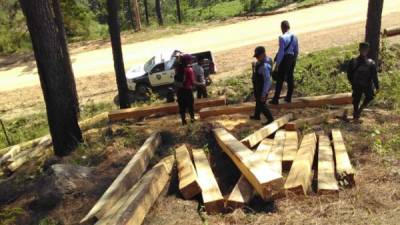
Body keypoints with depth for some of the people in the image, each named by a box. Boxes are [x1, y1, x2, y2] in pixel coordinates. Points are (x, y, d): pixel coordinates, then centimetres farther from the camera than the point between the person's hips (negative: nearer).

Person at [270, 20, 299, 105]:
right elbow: (297, 51, 9)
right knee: (290, 78, 16)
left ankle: (276, 99, 9)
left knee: (280, 79, 2)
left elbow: (281, 52, -21)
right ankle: (288, 98, 26)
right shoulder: (294, 36, 3)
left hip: (285, 59, -7)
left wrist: (277, 65, -16)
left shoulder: (282, 38, -19)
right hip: (292, 58, 7)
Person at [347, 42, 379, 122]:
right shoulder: (371, 63, -21)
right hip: (367, 86, -2)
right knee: (369, 97, 27)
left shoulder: (353, 62, -17)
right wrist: (377, 87, -3)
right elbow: (374, 77, -15)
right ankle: (360, 109, 13)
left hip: (356, 86, 2)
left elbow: (349, 74, -6)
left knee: (356, 100, 20)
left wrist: (352, 83, 12)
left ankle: (356, 116, 32)